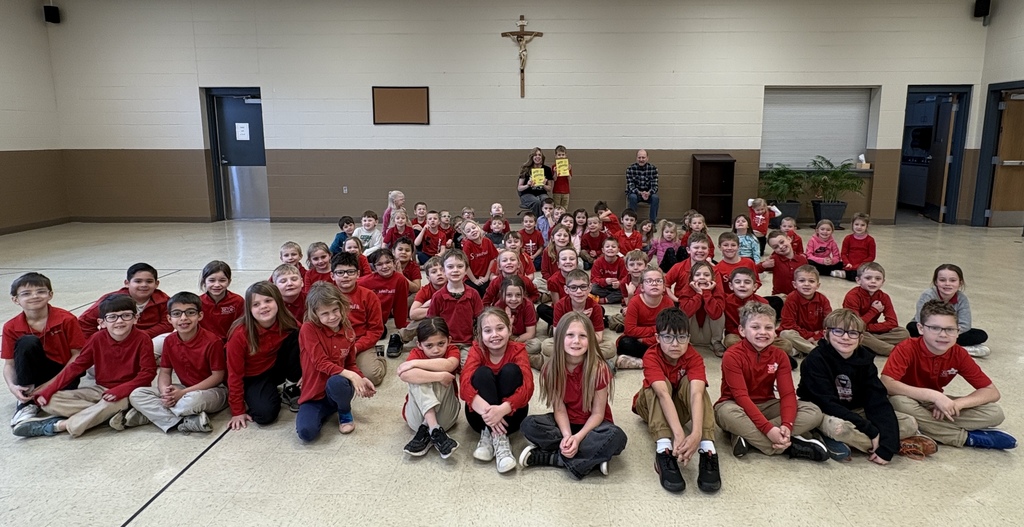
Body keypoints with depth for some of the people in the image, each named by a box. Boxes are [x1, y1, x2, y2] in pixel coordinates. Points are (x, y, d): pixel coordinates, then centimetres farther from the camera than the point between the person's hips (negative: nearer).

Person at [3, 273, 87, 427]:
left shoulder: (66, 319, -13)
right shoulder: (11, 327, -5)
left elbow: (78, 354, -11)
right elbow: (9, 364, -3)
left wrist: (53, 382, -17)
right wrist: (12, 386, -23)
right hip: (33, 374, 2)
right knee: (28, 342, -28)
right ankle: (27, 401, -16)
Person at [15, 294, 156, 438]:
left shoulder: (142, 340, -13)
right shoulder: (97, 339, -1)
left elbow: (148, 372, -16)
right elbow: (76, 366, 3)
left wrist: (120, 390, -28)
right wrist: (47, 391, -5)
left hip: (127, 392, -5)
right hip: (100, 390, 6)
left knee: (113, 403, -40)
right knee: (50, 401, -8)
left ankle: (60, 425, -23)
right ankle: (104, 414, -21)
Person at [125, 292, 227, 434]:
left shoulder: (213, 341, -18)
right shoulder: (170, 341, 0)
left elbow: (218, 376, -15)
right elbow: (165, 371, 6)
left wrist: (184, 393, -20)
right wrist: (165, 391, -17)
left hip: (212, 391, -6)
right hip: (183, 390, 7)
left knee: (194, 399, -41)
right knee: (137, 394, -9)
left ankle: (153, 413, -14)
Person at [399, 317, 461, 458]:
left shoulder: (452, 350, -5)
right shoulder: (417, 353, -9)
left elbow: (449, 365, -33)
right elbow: (404, 375, -34)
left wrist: (414, 363, -30)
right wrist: (439, 376, -38)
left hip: (445, 416, 0)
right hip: (418, 415, 0)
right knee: (417, 378, -27)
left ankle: (425, 431, -28)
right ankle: (435, 430, -37)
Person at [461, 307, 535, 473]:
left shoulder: (518, 350, -9)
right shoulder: (477, 349, -7)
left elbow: (527, 387, -26)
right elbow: (465, 384, -25)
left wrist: (502, 409, -44)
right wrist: (485, 410, -44)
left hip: (509, 415, 0)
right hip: (482, 415, 0)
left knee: (511, 370, -24)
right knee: (483, 372, -25)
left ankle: (489, 435, -27)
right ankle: (498, 438, -33)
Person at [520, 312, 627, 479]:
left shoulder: (599, 369, -21)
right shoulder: (551, 369, -14)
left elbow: (598, 413, -15)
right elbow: (559, 409, -11)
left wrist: (578, 437, -30)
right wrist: (567, 436, -29)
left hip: (592, 424, -2)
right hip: (565, 423, 2)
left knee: (616, 437, -34)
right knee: (529, 425, -24)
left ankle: (547, 457, -24)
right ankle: (593, 458, -22)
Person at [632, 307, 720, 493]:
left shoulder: (694, 357, -23)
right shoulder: (651, 356, -29)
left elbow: (696, 393, -40)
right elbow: (663, 394, -44)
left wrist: (697, 433, -57)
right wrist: (679, 434, -58)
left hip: (680, 408, 1)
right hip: (651, 406, -1)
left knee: (691, 383, -30)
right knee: (661, 385, -34)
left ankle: (707, 450, -39)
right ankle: (663, 450, -45)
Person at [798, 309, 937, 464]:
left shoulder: (864, 358, -5)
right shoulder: (815, 360, -20)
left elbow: (877, 401, -13)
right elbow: (828, 404, -25)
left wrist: (887, 446, -25)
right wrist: (870, 431, -28)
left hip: (855, 412, 6)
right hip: (823, 414, -5)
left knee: (910, 423, -4)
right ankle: (904, 446, -16)